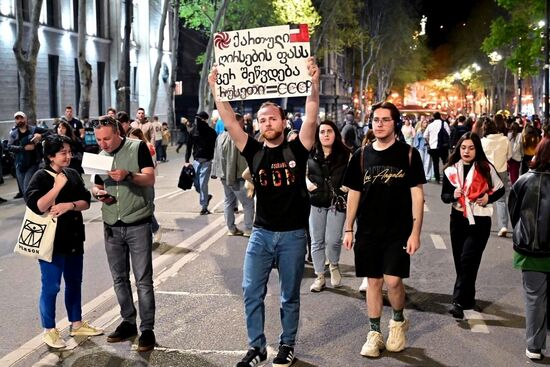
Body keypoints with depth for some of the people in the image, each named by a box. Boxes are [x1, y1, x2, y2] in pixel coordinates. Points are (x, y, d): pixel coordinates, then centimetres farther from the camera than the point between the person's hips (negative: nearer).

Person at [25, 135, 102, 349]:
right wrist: (58, 186, -23)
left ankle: (76, 324, 30)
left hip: (74, 237, 6)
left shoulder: (73, 174, 6)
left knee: (74, 282, 16)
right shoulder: (41, 177, -10)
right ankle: (49, 330, 13)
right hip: (52, 239, -6)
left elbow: (86, 202, 3)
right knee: (51, 286, 1)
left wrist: (69, 205, -16)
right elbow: (36, 206, -22)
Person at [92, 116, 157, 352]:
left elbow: (150, 179, -13)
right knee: (119, 278, 11)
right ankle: (128, 322, 24)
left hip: (138, 225, -5)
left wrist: (128, 176, -31)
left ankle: (147, 328, 4)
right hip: (112, 227, 5)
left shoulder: (138, 148, -6)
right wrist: (98, 192, -6)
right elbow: (97, 186, 17)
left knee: (143, 280, -3)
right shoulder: (100, 156, 10)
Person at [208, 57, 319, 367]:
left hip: (293, 234, -2)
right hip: (261, 233, 2)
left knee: (290, 295, 10)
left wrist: (314, 83, -26)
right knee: (251, 292, 2)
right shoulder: (255, 151, 2)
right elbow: (230, 123, -5)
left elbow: (311, 118, -16)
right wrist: (216, 89, -13)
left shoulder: (297, 149, -3)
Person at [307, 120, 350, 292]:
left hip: (337, 202, -2)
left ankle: (334, 266, 27)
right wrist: (306, 182, -4)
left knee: (333, 240, -6)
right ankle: (319, 276, 22)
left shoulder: (344, 154, -2)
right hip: (316, 202, 2)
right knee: (317, 241, 7)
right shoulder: (310, 154, 1)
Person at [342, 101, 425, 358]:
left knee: (393, 280, -9)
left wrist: (415, 232, -9)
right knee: (373, 281, 8)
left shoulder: (408, 154, -3)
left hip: (398, 231, -3)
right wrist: (348, 229, 6)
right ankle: (374, 333, 21)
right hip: (368, 231, 3)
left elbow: (417, 194, -4)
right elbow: (353, 193, 10)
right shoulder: (362, 156, 5)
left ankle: (398, 322, 20)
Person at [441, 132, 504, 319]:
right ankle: (468, 298, 29)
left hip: (479, 220, -4)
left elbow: (500, 190, 6)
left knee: (468, 260, -13)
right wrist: (453, 195, -15)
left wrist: (488, 198, -12)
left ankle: (459, 302, -14)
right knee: (460, 261, 11)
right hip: (458, 219, 4)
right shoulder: (451, 170, 1)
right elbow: (444, 195, 7)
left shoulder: (485, 168, -6)